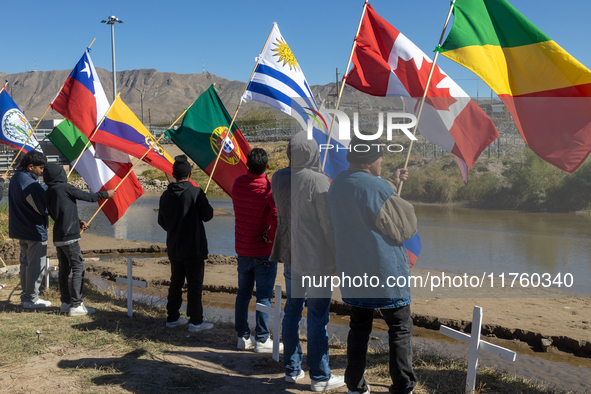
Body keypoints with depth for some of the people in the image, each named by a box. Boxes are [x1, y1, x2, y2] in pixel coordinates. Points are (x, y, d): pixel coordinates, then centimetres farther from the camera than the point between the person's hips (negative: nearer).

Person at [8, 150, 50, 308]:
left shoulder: (16, 177, 7)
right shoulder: (30, 185, -25)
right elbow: (44, 208, -22)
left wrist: (43, 189, -1)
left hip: (20, 228, 10)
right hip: (35, 230, -10)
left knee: (25, 263, 18)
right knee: (36, 266, 1)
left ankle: (25, 296, 28)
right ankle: (31, 299, 9)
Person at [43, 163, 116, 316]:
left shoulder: (48, 193, 11)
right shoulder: (65, 188, -11)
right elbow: (86, 196, -4)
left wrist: (77, 222, 22)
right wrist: (105, 194, 9)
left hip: (58, 238, 8)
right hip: (69, 237, -8)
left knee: (64, 269, 15)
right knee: (78, 269, -3)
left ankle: (66, 302, 23)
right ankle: (76, 305, -5)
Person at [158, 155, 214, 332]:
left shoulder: (166, 195, 3)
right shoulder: (195, 192, -14)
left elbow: (161, 221, 12)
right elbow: (207, 215, -11)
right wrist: (205, 203, 8)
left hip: (174, 248, 6)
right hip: (194, 247, -5)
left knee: (176, 282, 17)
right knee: (195, 285, 1)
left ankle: (172, 318, 24)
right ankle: (195, 321, 5)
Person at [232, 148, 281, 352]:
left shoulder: (237, 183, 0)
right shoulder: (269, 188, -18)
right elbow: (278, 217, -30)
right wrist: (272, 236, -13)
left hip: (242, 249, 5)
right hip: (264, 251, -5)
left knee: (243, 293, 14)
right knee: (264, 296, 3)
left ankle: (243, 337, 21)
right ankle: (262, 340, 9)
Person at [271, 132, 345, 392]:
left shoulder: (278, 178, 1)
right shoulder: (318, 181, -17)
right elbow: (328, 223, -13)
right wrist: (336, 259, -4)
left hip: (290, 255, 6)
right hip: (316, 258, -6)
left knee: (292, 310, 15)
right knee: (317, 316, 2)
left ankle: (292, 370, 25)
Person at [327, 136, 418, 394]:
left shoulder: (337, 184, 4)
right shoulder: (376, 187, -20)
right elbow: (404, 227, -10)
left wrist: (392, 184, 20)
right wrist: (395, 190, 7)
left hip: (351, 272, 7)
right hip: (385, 272, -7)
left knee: (359, 328, 17)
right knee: (400, 329, 8)